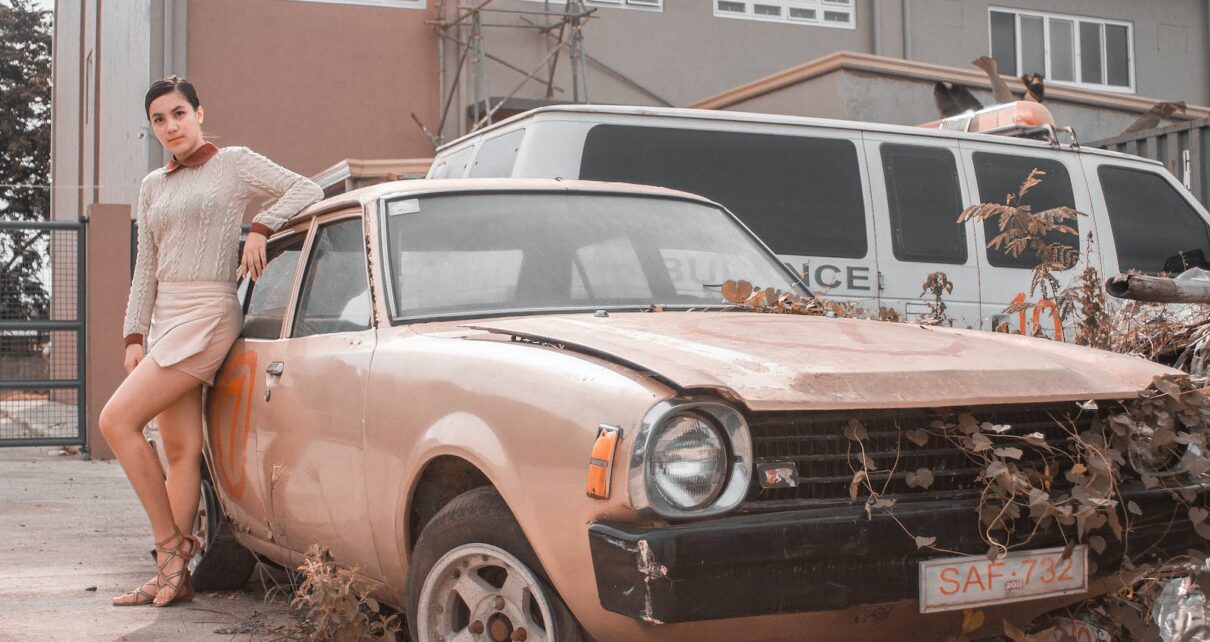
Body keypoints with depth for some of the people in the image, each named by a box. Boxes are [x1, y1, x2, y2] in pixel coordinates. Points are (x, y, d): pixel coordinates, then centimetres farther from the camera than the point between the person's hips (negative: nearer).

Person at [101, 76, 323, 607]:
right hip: (165, 320, 6)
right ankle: (174, 575, 4)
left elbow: (308, 190, -3)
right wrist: (134, 337, 9)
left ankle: (172, 542, -5)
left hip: (207, 317, -6)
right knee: (181, 452, 3)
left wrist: (260, 227, -15)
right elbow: (145, 269, 16)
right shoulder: (153, 186, 18)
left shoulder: (235, 163, 1)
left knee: (116, 421, -15)